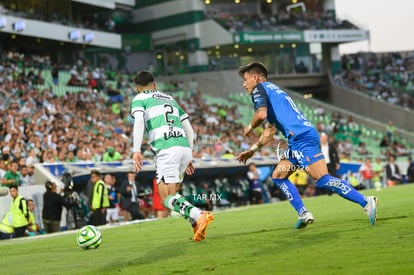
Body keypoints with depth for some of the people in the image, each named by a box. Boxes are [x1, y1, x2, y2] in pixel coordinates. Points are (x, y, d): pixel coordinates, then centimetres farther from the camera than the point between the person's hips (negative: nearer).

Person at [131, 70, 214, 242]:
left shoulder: (140, 98, 13)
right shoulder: (170, 98, 29)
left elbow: (139, 121, -9)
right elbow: (189, 129, 27)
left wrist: (136, 151, -15)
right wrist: (189, 157, 32)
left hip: (166, 150, -6)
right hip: (184, 148, 6)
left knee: (167, 198, -5)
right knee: (172, 193, 17)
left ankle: (199, 216, -29)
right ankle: (197, 224, -1)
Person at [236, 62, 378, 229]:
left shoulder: (259, 88, 3)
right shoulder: (271, 91, 31)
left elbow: (261, 114, -17)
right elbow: (270, 130, 36)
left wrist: (249, 127, 4)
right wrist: (252, 150, 36)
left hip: (302, 138, -10)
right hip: (298, 141, 10)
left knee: (322, 180, -16)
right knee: (278, 176, 14)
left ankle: (366, 202, -17)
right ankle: (303, 213, 7)